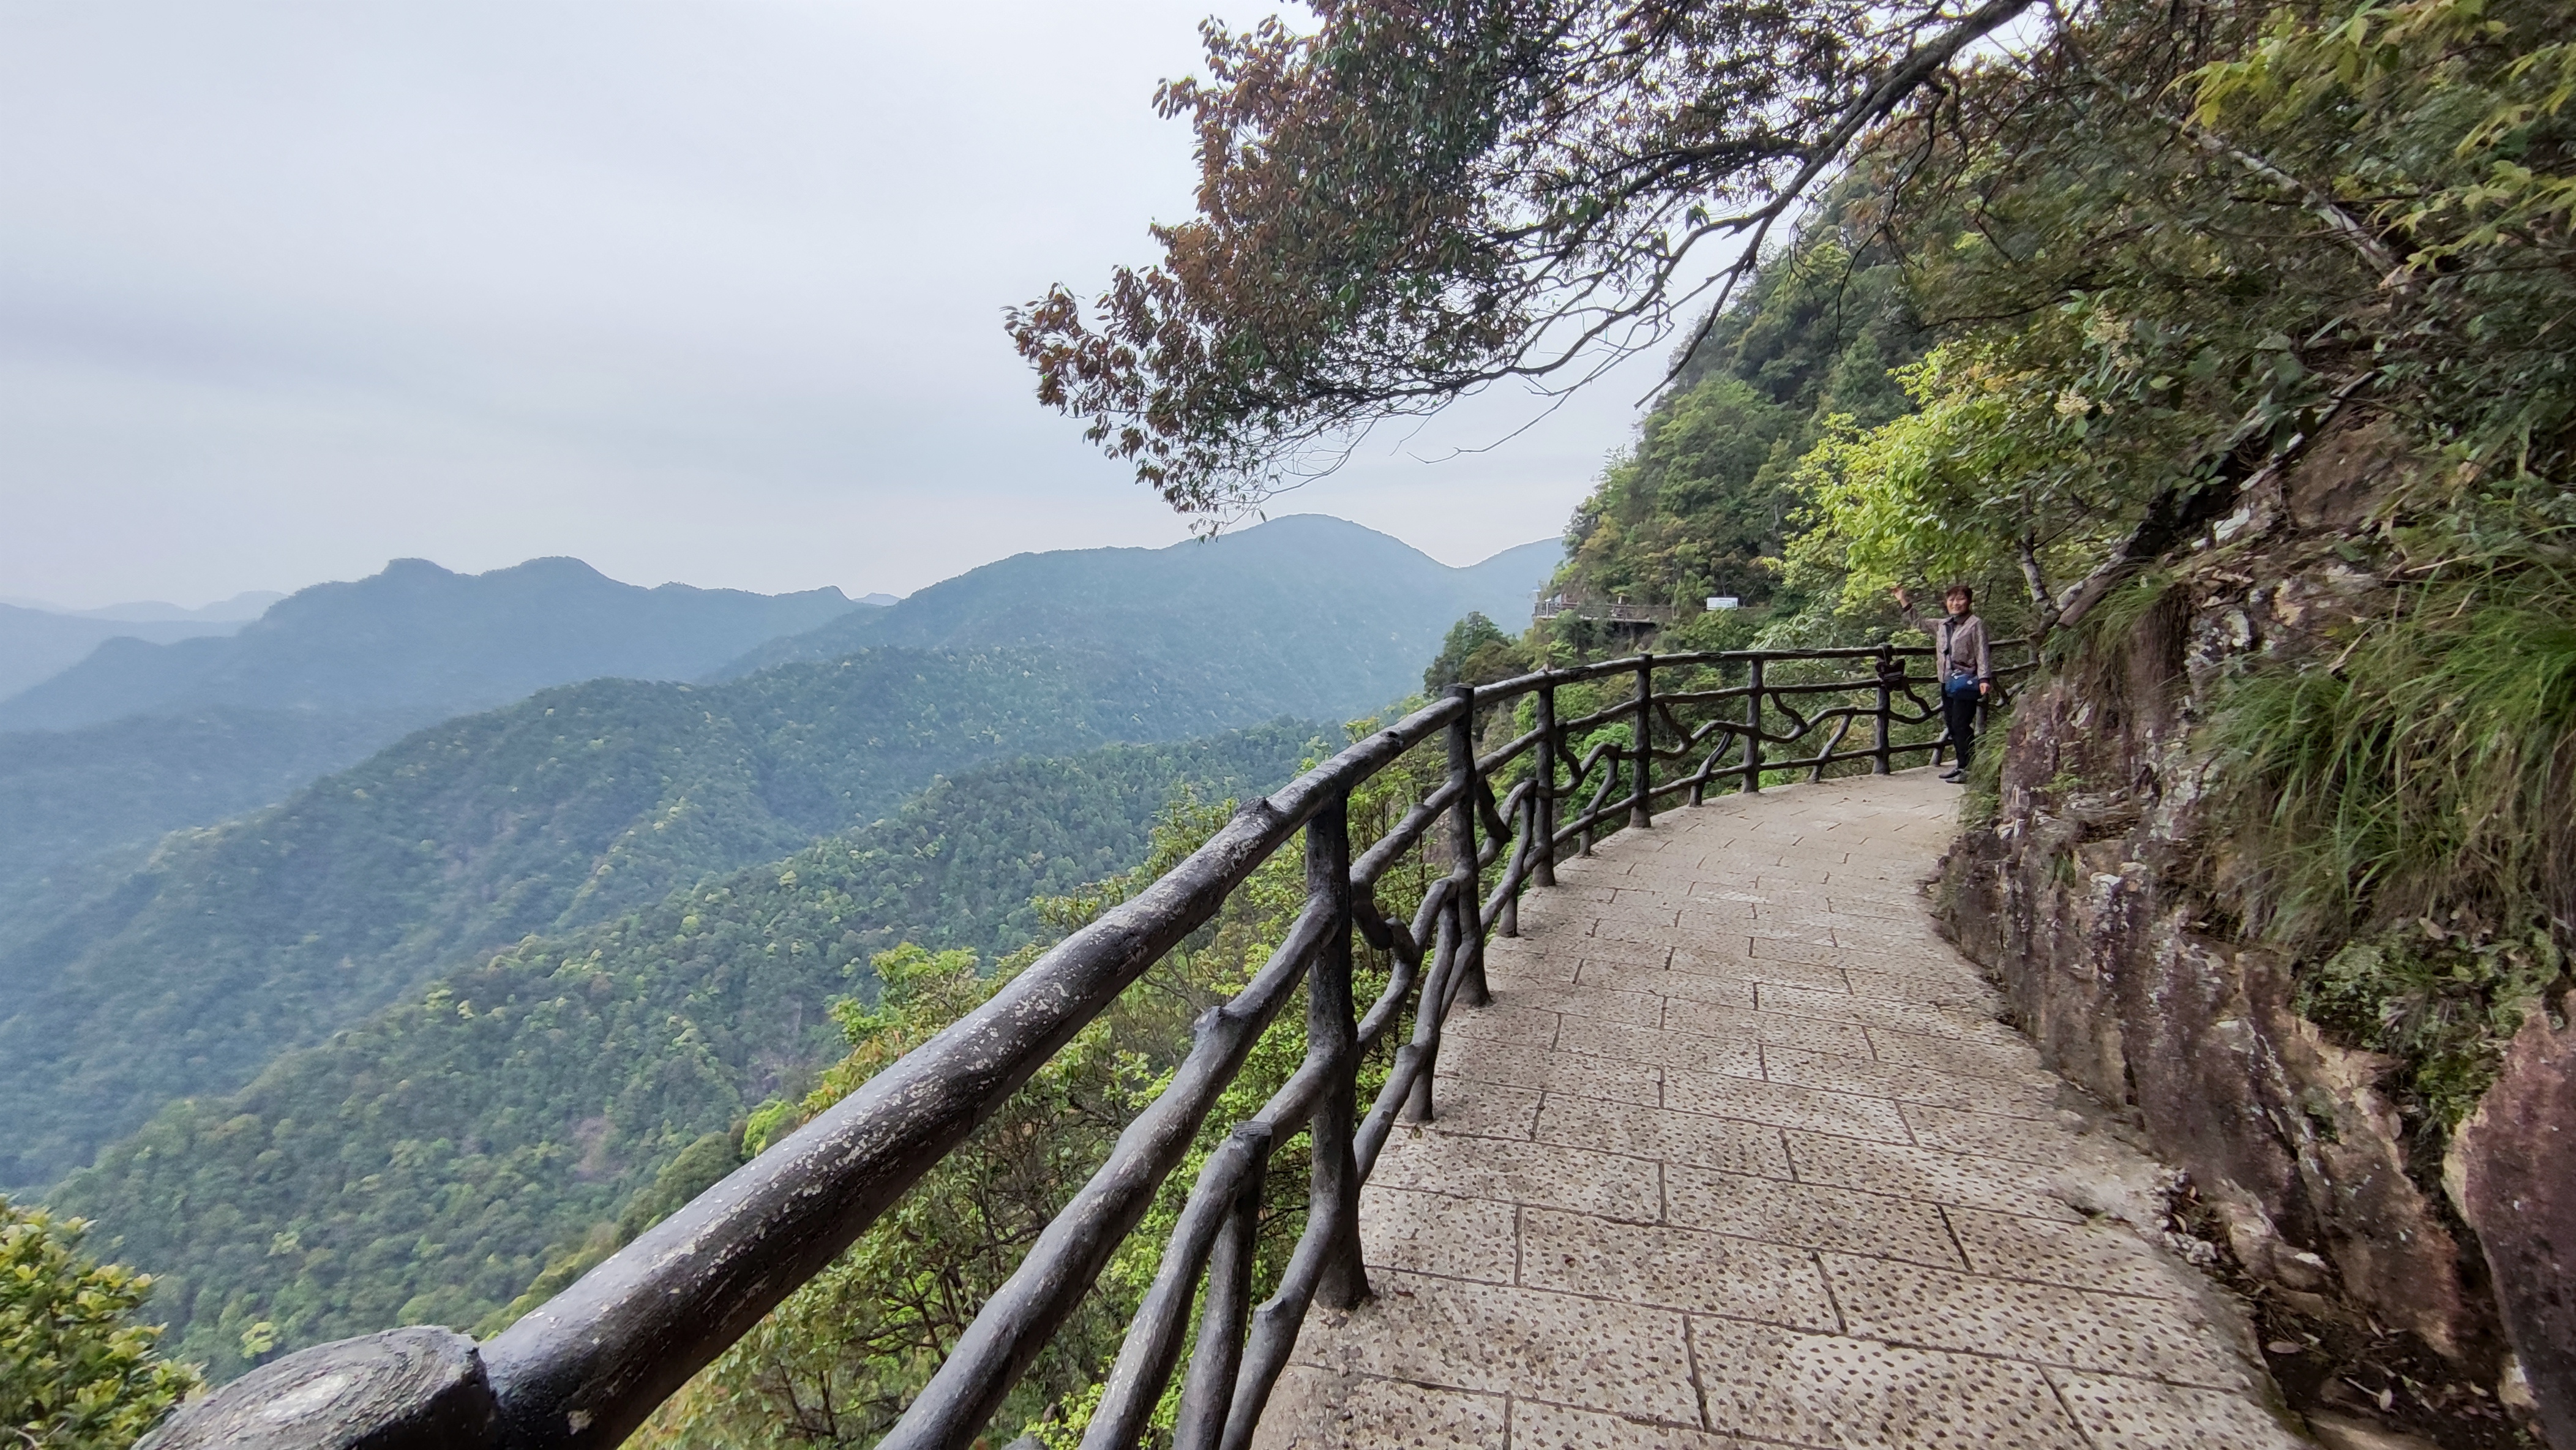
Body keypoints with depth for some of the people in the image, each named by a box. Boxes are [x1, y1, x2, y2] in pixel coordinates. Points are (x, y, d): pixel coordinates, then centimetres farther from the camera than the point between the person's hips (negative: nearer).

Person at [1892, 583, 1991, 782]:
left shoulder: (1976, 624, -6)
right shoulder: (1942, 625, 14)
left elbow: (1982, 653, -10)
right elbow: (1920, 623, 28)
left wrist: (1984, 678, -19)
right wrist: (1903, 601, 23)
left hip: (1966, 682, -8)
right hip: (1948, 682, 8)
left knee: (1961, 725, -10)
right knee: (1951, 724, 11)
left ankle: (1967, 768, -6)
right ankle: (1961, 765, 20)